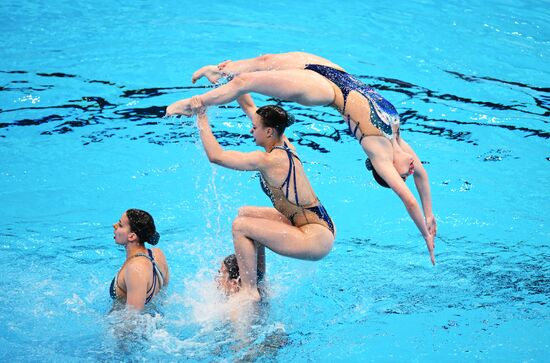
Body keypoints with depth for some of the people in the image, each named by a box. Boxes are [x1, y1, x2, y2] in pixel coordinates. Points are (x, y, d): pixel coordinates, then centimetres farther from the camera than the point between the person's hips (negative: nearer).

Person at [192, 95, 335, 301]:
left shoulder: (269, 160, -21)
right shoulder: (283, 144, 4)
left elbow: (216, 156, -22)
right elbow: (249, 106, 15)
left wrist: (202, 120, -14)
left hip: (317, 239, -10)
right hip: (320, 226, 10)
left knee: (241, 226, -11)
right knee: (246, 214, 17)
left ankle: (249, 290, -4)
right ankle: (258, 279, 26)